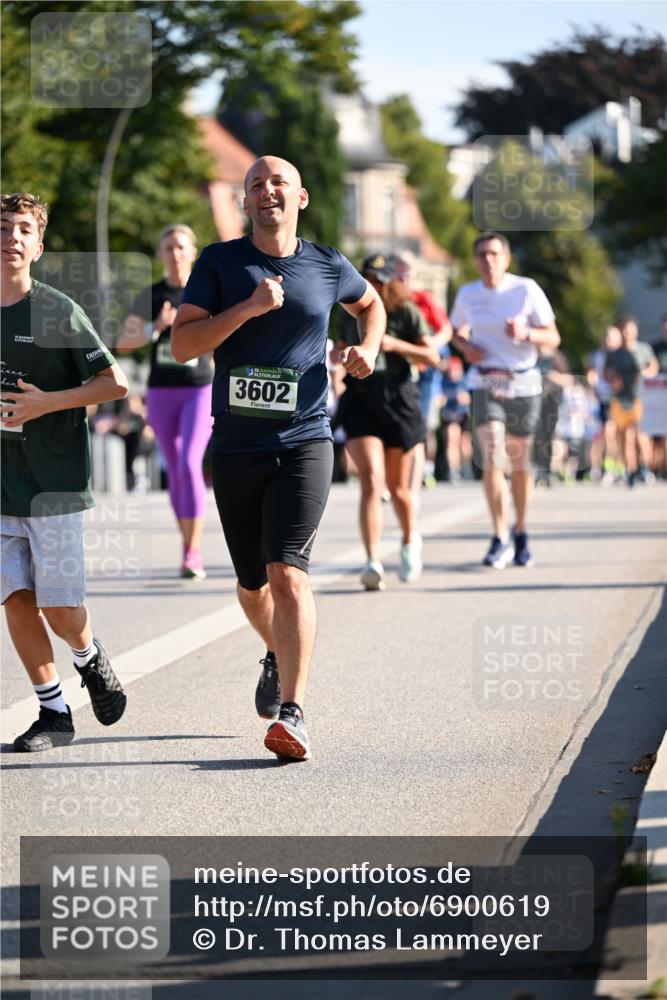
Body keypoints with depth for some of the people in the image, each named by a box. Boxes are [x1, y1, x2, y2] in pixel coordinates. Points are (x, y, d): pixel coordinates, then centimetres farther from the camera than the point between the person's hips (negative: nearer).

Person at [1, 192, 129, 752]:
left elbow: (115, 383, -8)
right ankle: (53, 714, 10)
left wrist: (45, 403, -17)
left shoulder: (57, 312, -6)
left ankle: (91, 660, 28)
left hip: (54, 482, -4)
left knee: (60, 607, -4)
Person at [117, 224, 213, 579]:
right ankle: (189, 546, 22)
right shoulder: (150, 296, 3)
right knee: (175, 470, 8)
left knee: (190, 463, -18)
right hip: (161, 393, 3)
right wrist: (155, 328, -19)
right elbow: (122, 343, -4)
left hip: (200, 390, -3)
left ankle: (193, 555, -19)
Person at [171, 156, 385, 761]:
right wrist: (250, 307, -19)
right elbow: (182, 344, -9)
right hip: (235, 448, 2)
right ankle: (278, 658, 46)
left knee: (288, 573, -19)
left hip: (304, 445, -2)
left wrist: (369, 348, 6)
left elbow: (371, 304, 27)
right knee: (252, 585, 14)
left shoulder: (328, 267, 4)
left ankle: (292, 713, -24)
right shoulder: (220, 263, 1)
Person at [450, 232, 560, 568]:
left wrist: (526, 333, -23)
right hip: (486, 385, 1)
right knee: (491, 457, -16)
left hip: (523, 384, -1)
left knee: (520, 462, 7)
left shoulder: (527, 290, -5)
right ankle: (500, 538, -12)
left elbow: (553, 338, -3)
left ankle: (520, 535, 24)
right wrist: (465, 346, -2)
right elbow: (457, 331, 21)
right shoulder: (467, 294, 2)